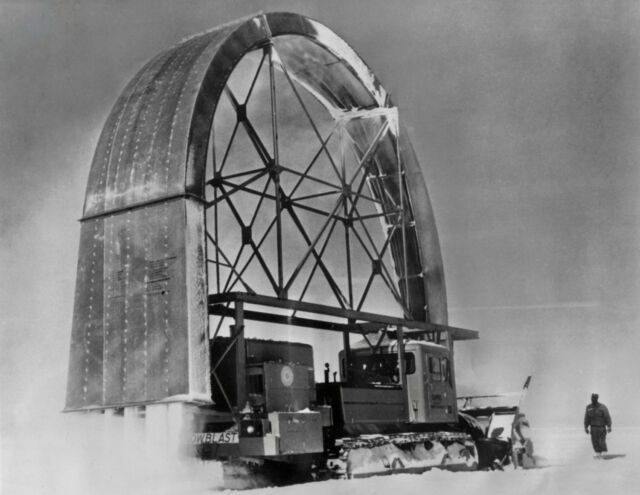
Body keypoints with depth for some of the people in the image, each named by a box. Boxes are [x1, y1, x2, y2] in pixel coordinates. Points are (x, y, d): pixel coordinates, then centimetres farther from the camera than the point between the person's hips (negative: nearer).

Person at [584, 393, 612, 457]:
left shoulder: (602, 407, -11)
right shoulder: (589, 407, 0)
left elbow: (608, 417, -10)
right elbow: (586, 418, 5)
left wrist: (609, 427, -14)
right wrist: (586, 427, 3)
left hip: (602, 427, -3)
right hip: (593, 428, 3)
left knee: (602, 442, -9)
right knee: (595, 442, -3)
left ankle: (604, 454, -1)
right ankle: (598, 454, 6)